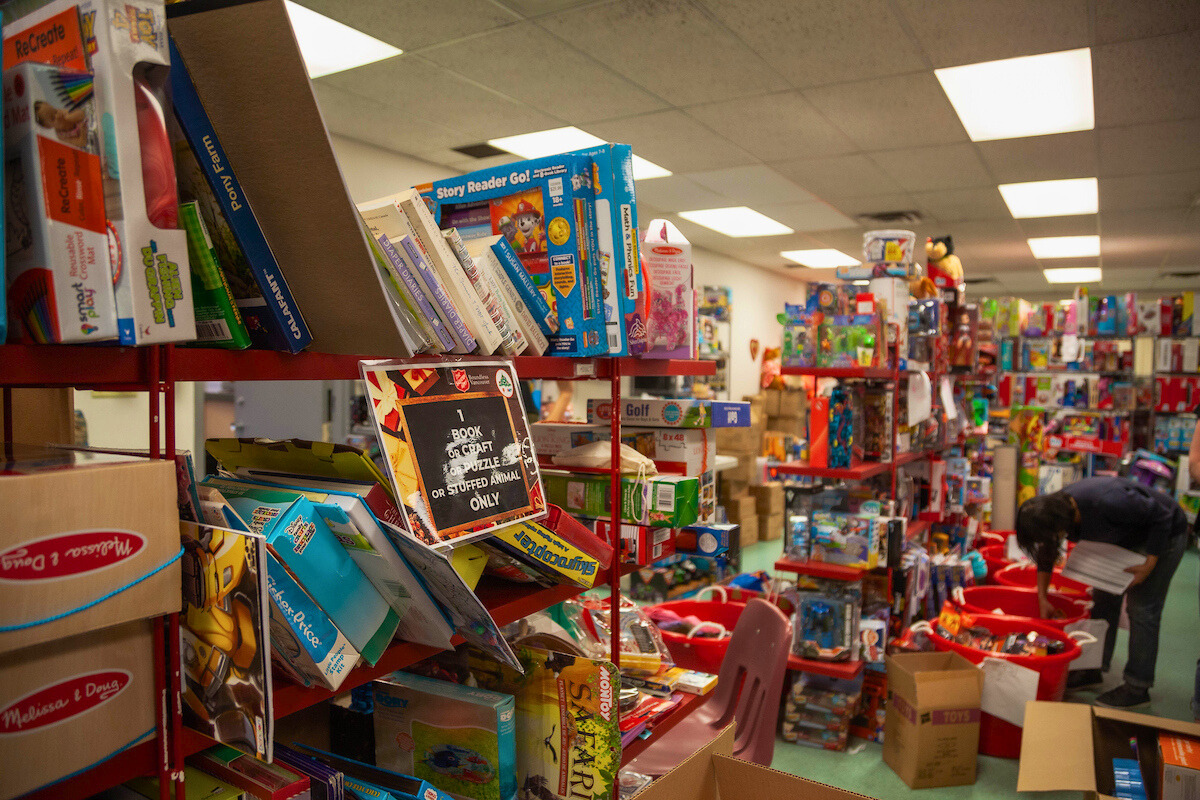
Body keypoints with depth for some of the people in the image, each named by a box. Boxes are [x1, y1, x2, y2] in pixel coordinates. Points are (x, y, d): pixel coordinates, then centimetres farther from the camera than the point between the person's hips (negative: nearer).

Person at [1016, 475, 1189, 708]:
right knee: (1104, 599, 7)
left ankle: (1138, 688, 2)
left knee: (1142, 608, -7)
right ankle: (1094, 668, 19)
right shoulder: (1059, 507, -17)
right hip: (1127, 537, 7)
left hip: (1164, 534, -7)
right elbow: (1046, 556, -2)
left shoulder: (1105, 502, -42)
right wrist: (1042, 598, -2)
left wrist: (1149, 566, -25)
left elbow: (1162, 517, -27)